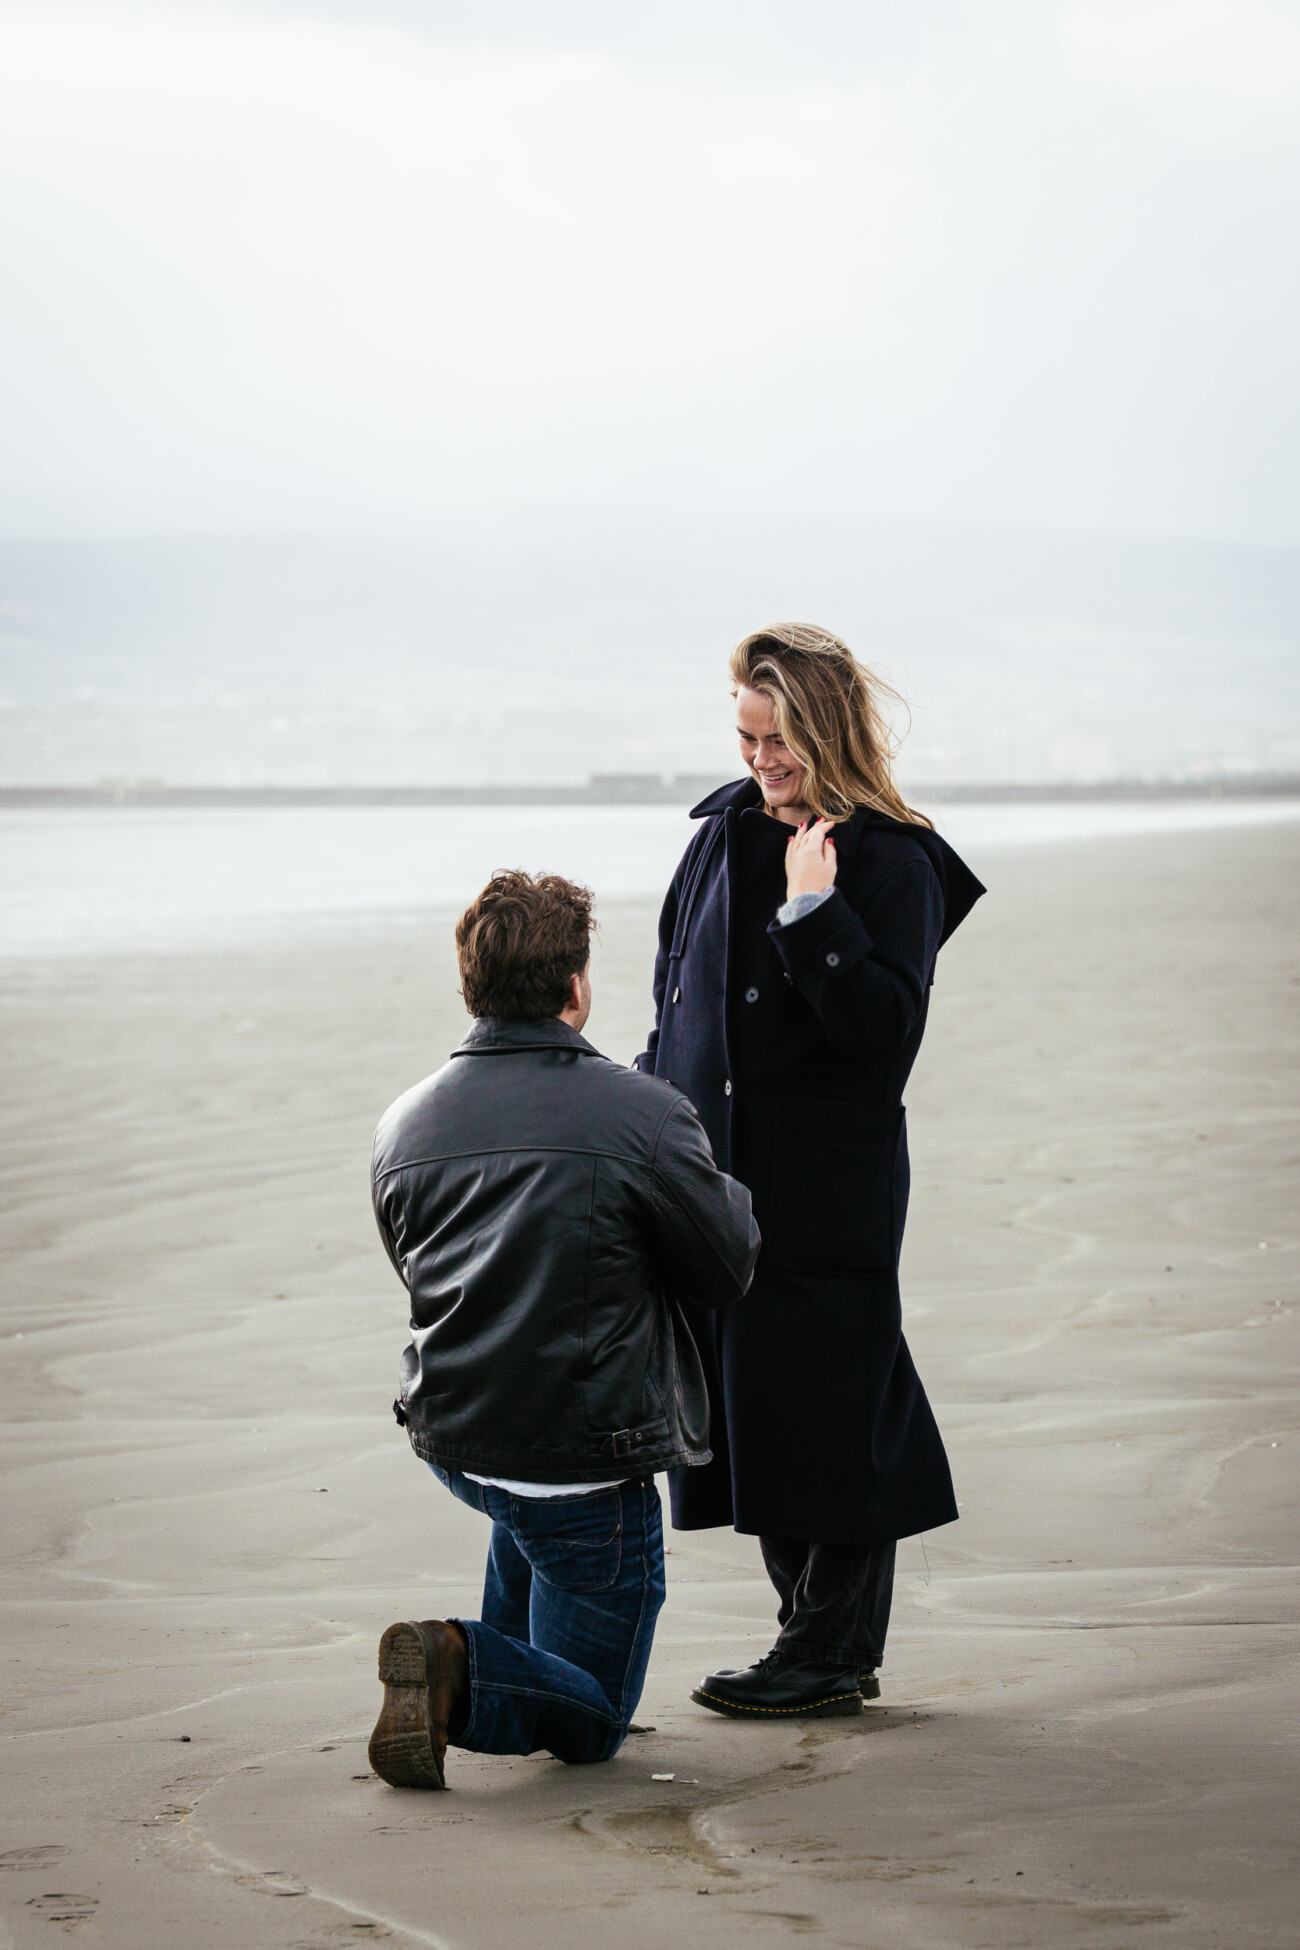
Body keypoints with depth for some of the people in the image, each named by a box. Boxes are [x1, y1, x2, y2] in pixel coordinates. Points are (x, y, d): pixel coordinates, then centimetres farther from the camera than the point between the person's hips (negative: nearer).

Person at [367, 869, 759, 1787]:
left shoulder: (403, 1126, 0)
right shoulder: (644, 1115, -17)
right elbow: (728, 1271, -5)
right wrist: (729, 1190, 16)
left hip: (450, 1438, 6)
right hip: (590, 1464, -6)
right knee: (591, 1722, 11)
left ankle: (509, 1653, 31)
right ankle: (465, 1677, -19)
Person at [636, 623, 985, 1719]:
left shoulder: (890, 865, -9)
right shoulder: (725, 833, 11)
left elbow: (885, 1031, -19)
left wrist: (814, 912, -25)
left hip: (827, 1186, -7)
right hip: (717, 1169, 7)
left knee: (821, 1408, -4)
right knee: (743, 1406, 10)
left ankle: (832, 1658, 5)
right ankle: (817, 1631, 21)